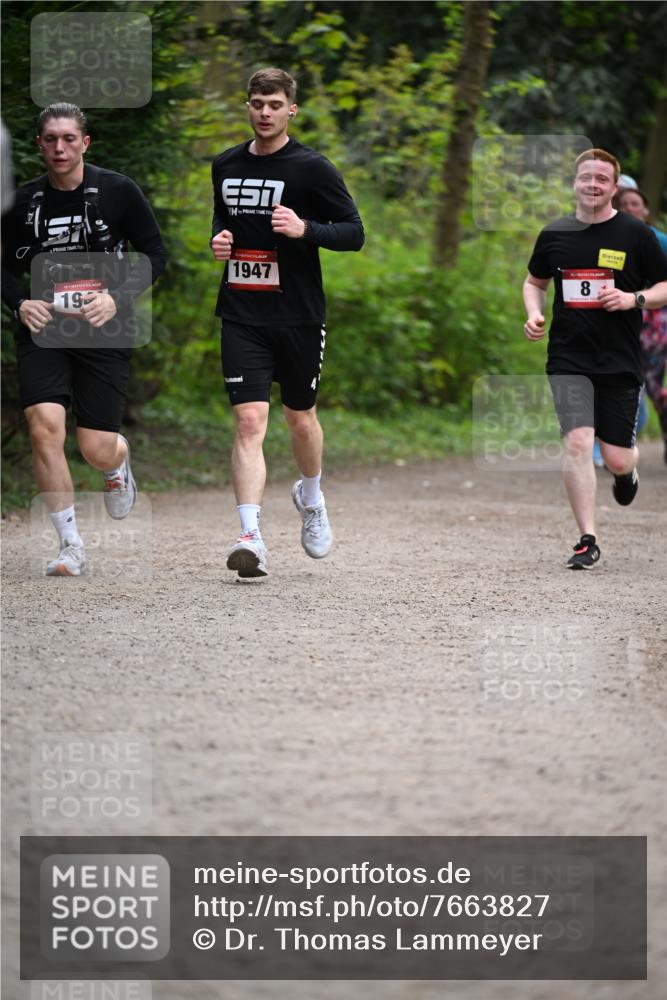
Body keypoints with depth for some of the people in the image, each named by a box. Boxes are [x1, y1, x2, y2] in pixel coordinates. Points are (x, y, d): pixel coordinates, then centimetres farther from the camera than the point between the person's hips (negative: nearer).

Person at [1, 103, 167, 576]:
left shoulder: (118, 191, -2)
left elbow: (155, 253, 3)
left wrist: (118, 298, -12)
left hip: (104, 330, -2)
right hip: (43, 328, 2)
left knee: (97, 450, -4)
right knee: (45, 427, -20)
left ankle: (119, 464, 38)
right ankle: (71, 545, -8)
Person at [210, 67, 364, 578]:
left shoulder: (312, 167, -7)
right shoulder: (226, 166, 8)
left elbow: (354, 232, -6)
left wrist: (304, 229, -23)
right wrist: (219, 239, 4)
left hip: (299, 316, -2)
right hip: (242, 317, 2)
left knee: (301, 418, 13)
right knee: (250, 420, -11)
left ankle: (311, 499, 43)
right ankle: (251, 538, -17)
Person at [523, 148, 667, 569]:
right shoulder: (554, 235, 5)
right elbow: (535, 281, 22)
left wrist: (633, 299, -15)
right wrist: (534, 314, 2)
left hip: (621, 361, -1)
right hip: (569, 360, 1)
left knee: (616, 458, 1)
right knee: (577, 441, -16)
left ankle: (628, 470, 41)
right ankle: (588, 540, -9)